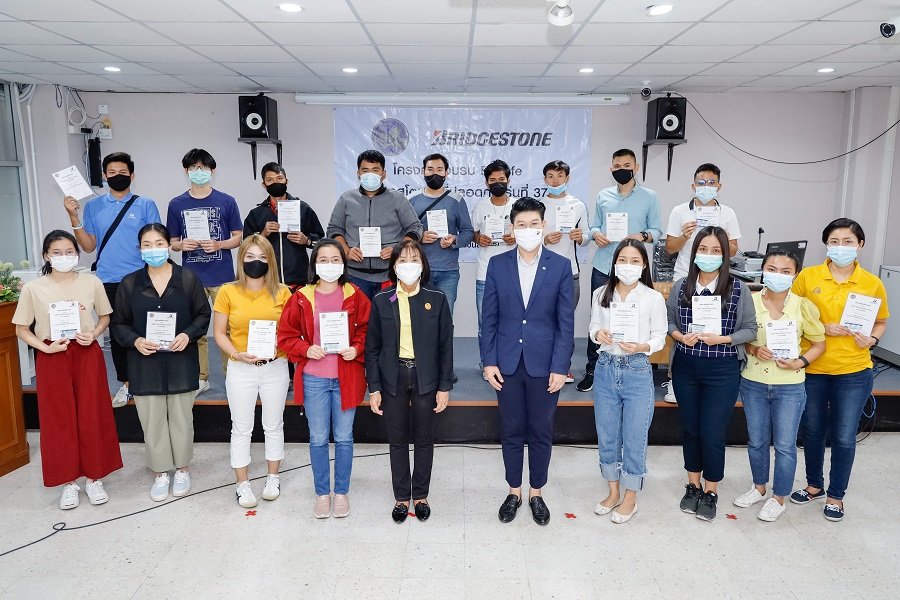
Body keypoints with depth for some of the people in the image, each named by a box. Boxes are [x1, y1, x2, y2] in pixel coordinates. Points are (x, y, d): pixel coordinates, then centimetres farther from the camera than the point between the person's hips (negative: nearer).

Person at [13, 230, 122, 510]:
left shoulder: (91, 282, -1)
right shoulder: (33, 288, -4)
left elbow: (105, 317, 9)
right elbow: (22, 329, 2)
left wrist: (93, 335, -10)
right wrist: (45, 347, -13)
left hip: (87, 355, 0)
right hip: (52, 359, 0)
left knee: (92, 417, 5)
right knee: (59, 420, 6)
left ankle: (94, 478, 20)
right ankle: (69, 482, 20)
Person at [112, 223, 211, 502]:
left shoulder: (188, 279, -3)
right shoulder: (129, 283, 0)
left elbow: (203, 315, 2)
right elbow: (118, 323, 5)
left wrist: (188, 335, -15)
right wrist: (135, 340, -14)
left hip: (181, 361, -1)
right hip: (144, 363, 1)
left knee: (181, 418, 10)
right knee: (152, 420, 8)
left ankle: (182, 469, 28)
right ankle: (160, 473, 25)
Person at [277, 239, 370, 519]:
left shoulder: (355, 296, -3)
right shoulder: (301, 298, -3)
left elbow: (368, 330, 4)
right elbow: (286, 335, 3)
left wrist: (357, 349, -13)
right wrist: (305, 349, -14)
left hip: (346, 377, 0)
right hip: (314, 378, 1)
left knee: (344, 438, 11)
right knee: (318, 438, 11)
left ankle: (341, 492, 27)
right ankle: (322, 493, 27)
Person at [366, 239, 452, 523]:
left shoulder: (437, 299, -4)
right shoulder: (381, 301, -2)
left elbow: (445, 347, -1)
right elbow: (372, 348, 1)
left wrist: (445, 386, -3)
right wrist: (374, 388, -3)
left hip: (425, 378, 0)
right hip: (393, 379, 1)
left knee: (424, 439, 11)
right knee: (398, 440, 11)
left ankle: (421, 495, 29)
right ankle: (402, 497, 27)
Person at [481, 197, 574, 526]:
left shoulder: (560, 266, -3)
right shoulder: (497, 264, 0)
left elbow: (566, 322, -3)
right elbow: (489, 318, 2)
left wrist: (560, 367, -8)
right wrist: (489, 361, -3)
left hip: (544, 363, -1)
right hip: (508, 363, 1)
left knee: (541, 432, 11)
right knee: (511, 431, 12)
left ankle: (536, 493, 29)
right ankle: (514, 492, 29)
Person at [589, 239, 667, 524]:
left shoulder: (653, 298, -6)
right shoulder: (601, 294, 1)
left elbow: (659, 337, -2)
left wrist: (642, 347, -21)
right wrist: (598, 334, -13)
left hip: (638, 372, -3)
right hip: (605, 369, 3)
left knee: (634, 439, 6)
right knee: (606, 436, 14)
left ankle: (630, 498, 25)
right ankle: (613, 492, 33)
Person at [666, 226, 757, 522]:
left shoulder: (738, 289, -6)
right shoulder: (680, 286, 0)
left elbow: (750, 329, -3)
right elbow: (668, 321, 6)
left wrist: (722, 339, -18)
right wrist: (680, 336, -13)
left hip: (722, 370, -3)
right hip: (685, 366, 3)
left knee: (712, 433, 1)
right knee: (690, 428, 14)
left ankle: (711, 492, 22)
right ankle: (693, 486, 32)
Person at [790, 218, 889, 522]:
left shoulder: (873, 284, -3)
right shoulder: (808, 276, -5)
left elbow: (881, 323, 10)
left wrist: (871, 339, -11)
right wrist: (822, 328, -14)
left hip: (853, 372, 0)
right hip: (813, 369, 1)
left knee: (844, 437, 6)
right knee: (812, 431, 14)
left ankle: (836, 495, 27)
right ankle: (814, 485, 36)